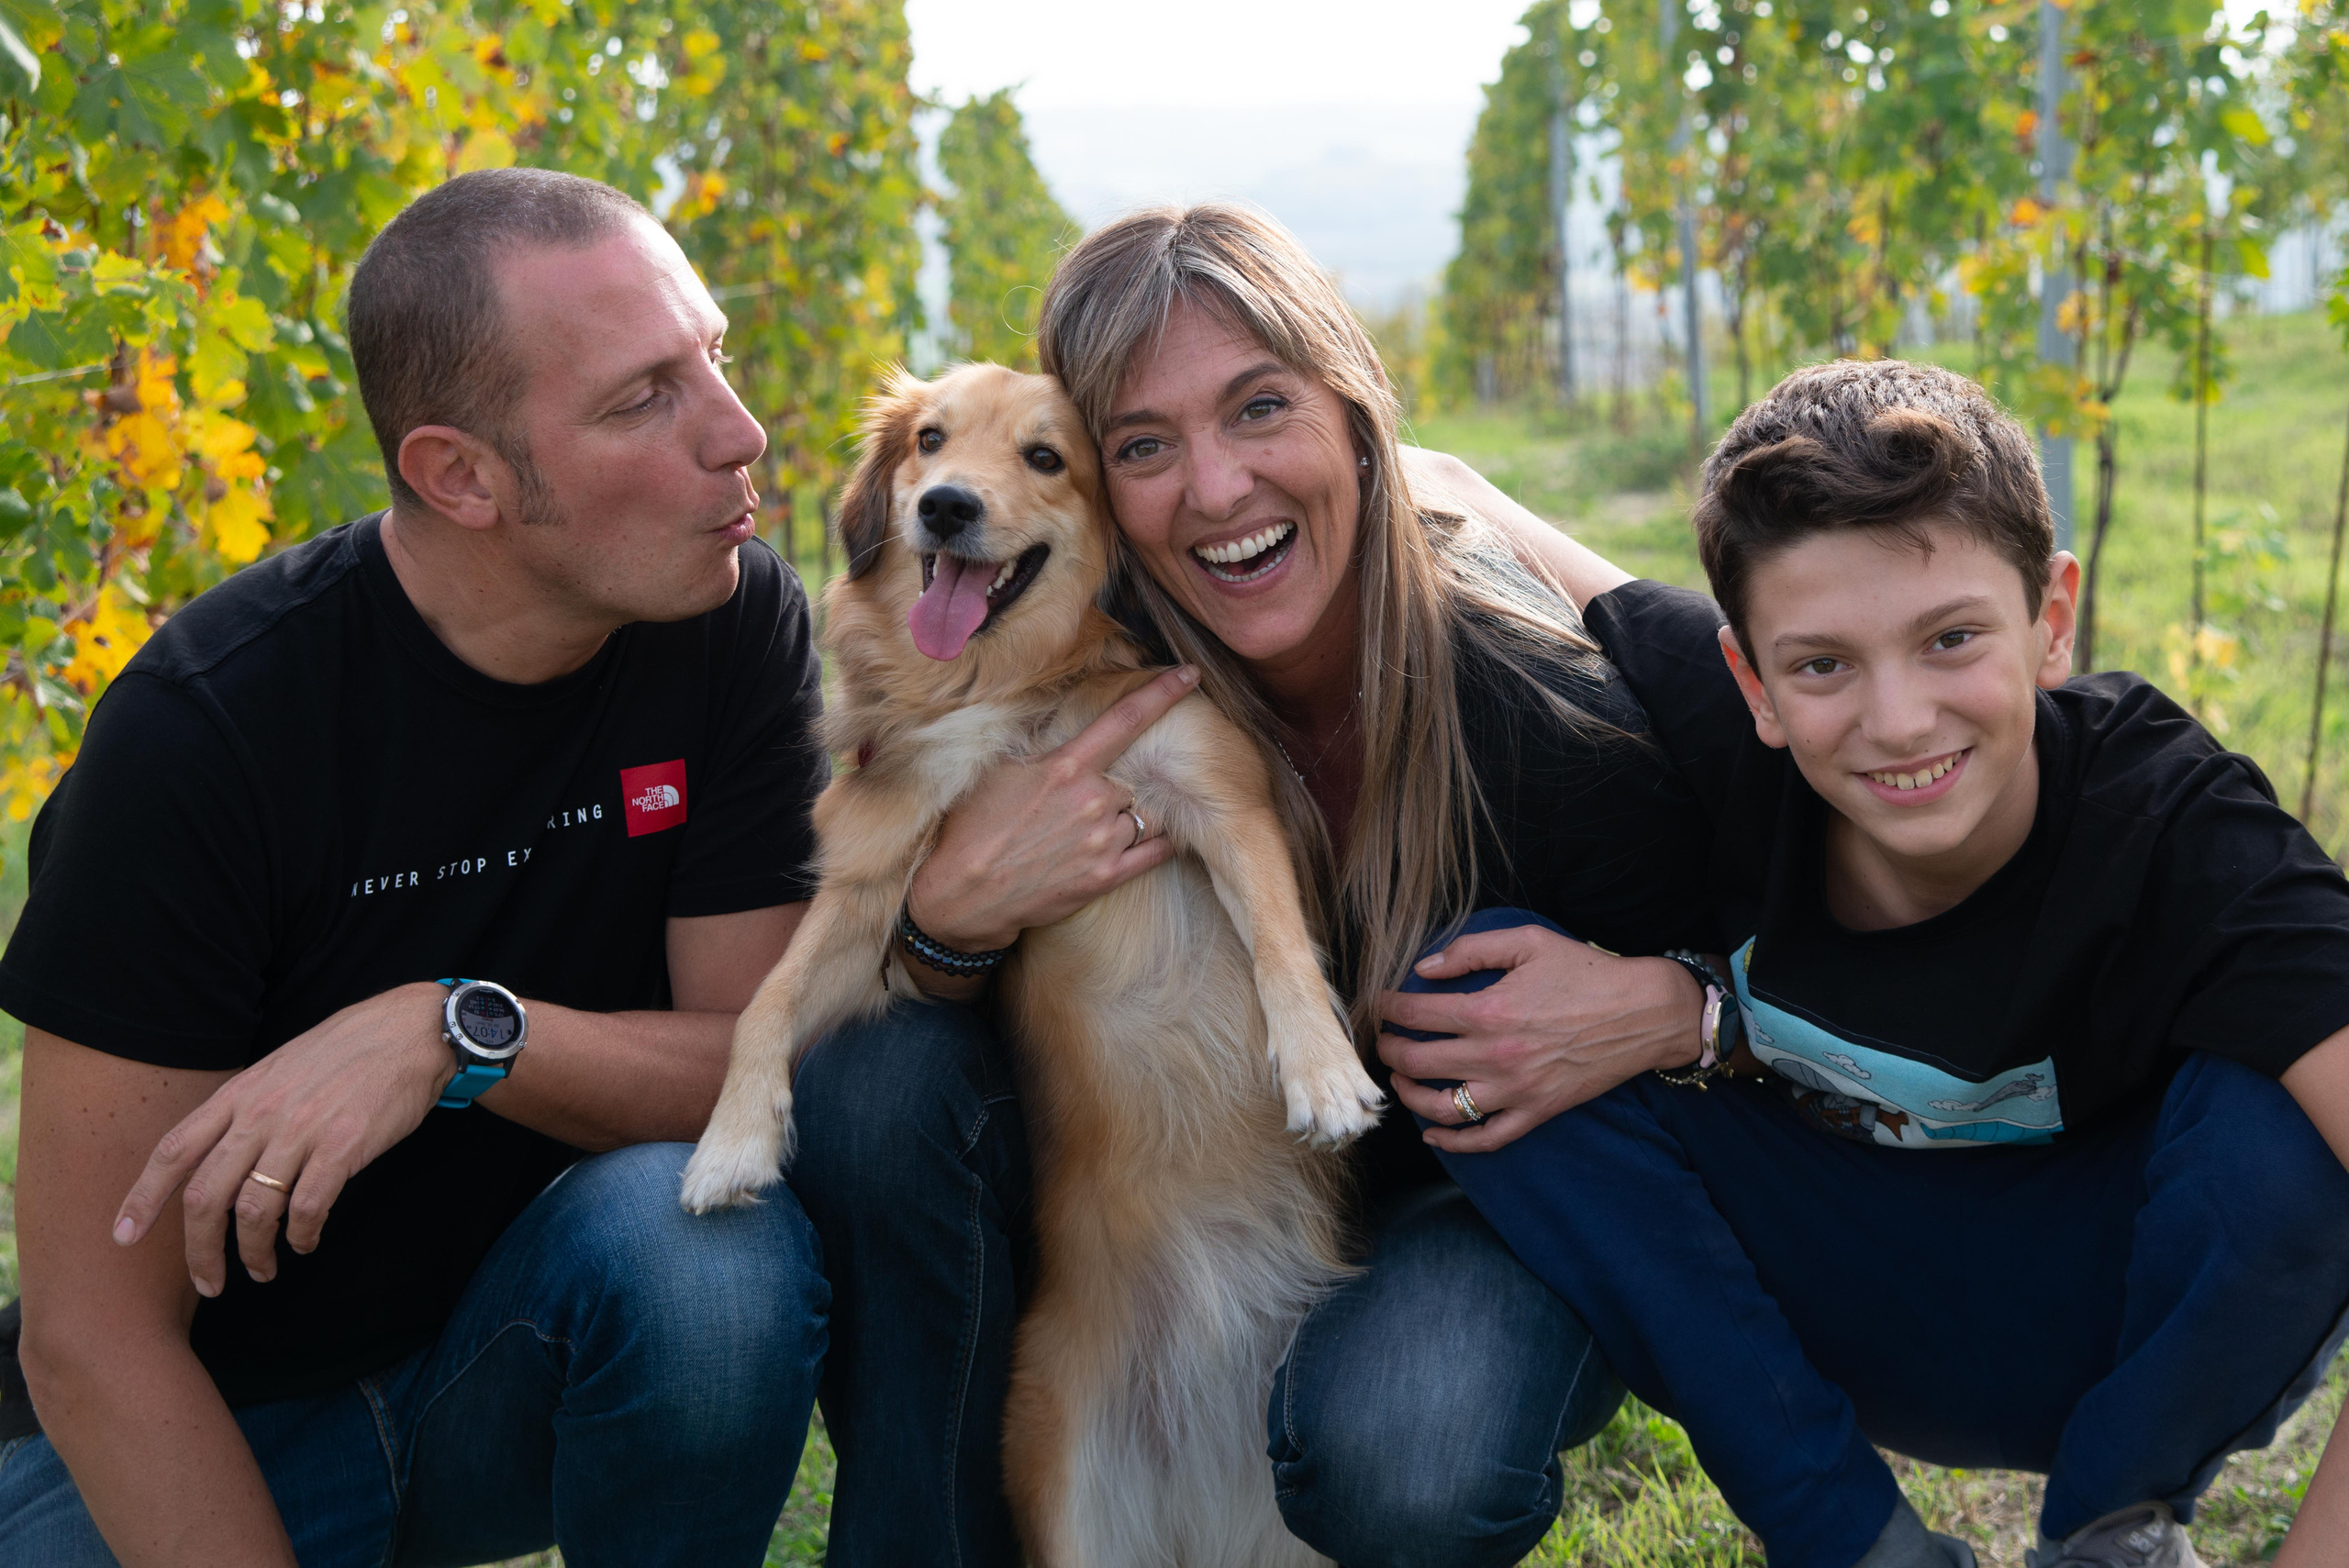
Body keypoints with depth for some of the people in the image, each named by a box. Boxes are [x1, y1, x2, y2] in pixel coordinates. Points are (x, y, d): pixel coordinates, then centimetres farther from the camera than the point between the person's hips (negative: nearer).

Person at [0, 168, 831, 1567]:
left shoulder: (742, 626, -10)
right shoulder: (204, 728, -21)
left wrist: (458, 1035, -30)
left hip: (521, 1352, 2)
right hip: (223, 1419, -1)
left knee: (711, 1237, -28)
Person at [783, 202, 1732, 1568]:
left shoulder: (1543, 701, -24)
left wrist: (1672, 1010, -33)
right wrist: (955, 908, -31)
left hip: (1494, 1200, -3)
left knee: (1396, 1453, -35)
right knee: (877, 1078, -20)